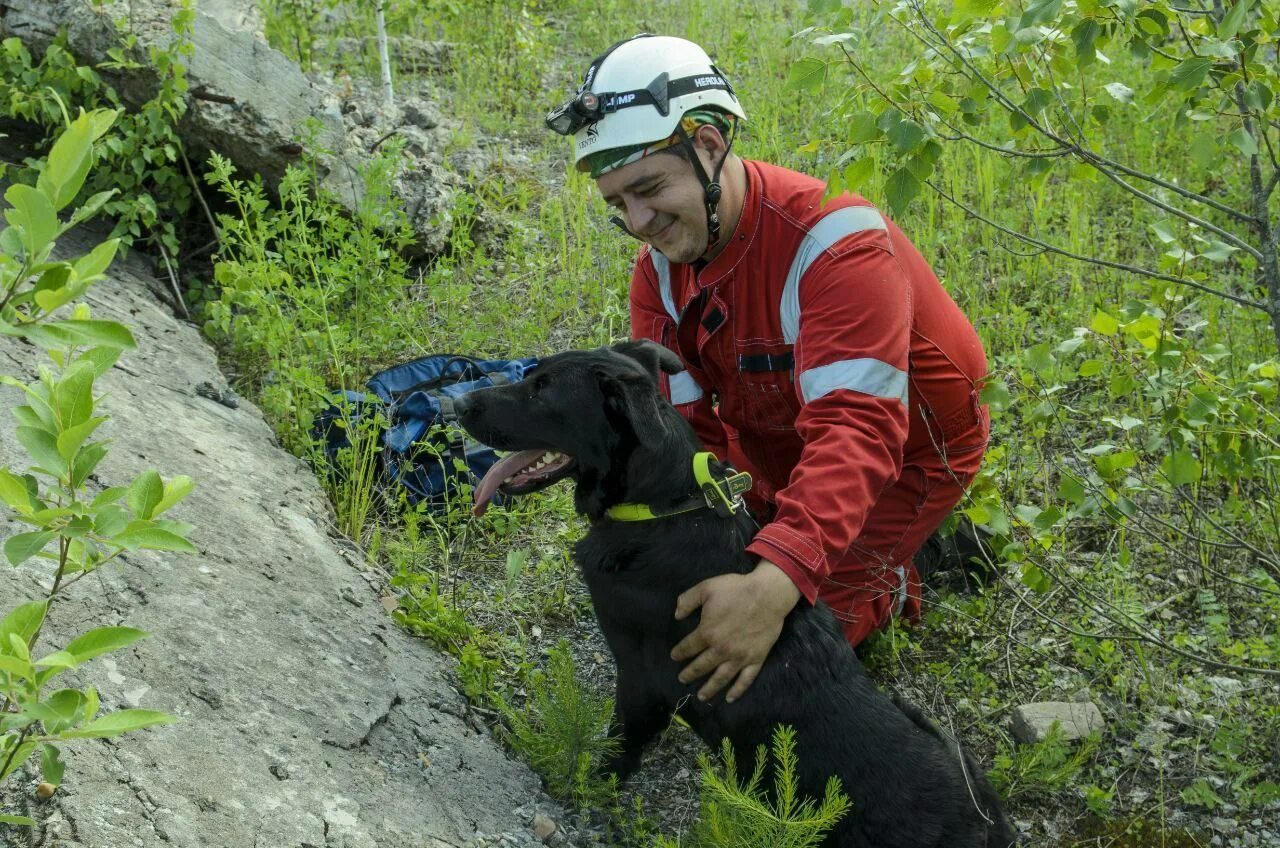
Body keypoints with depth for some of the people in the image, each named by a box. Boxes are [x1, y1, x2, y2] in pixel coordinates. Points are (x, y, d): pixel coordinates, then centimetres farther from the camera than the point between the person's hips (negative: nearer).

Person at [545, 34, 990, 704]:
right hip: (790, 458, 8)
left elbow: (857, 431, -47)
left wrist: (776, 584, -62)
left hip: (907, 454, -7)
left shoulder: (832, 241, -36)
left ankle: (892, 586, 13)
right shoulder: (663, 263, -11)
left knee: (789, 636, -14)